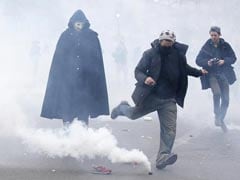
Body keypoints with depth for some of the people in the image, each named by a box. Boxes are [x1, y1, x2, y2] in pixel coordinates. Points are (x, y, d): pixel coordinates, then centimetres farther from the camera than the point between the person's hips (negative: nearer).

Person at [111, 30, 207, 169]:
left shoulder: (178, 55, -4)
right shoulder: (150, 54, -13)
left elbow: (186, 69, 16)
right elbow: (138, 70, -11)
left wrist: (199, 72, 2)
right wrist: (144, 79, -32)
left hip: (169, 100, 2)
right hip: (150, 96, -1)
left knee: (169, 130, -9)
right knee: (134, 114, 21)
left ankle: (163, 158, -6)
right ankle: (122, 108, 55)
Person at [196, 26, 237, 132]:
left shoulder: (225, 46, 2)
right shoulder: (206, 47, -1)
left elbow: (233, 58, 3)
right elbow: (198, 60, 0)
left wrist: (224, 61, -16)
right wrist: (207, 63, -19)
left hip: (224, 75, 2)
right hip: (212, 75, -2)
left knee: (225, 99, 3)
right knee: (217, 93, -26)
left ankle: (221, 119, 24)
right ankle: (217, 116, -6)